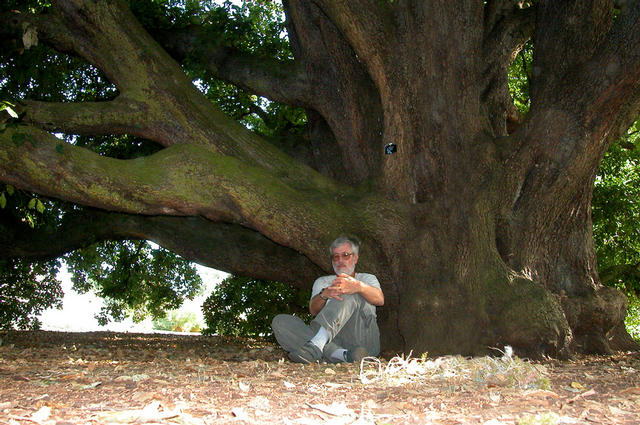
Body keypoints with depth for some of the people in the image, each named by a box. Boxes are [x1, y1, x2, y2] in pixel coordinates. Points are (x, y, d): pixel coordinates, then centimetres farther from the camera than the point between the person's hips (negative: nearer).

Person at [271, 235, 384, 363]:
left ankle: (316, 344, -47)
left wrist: (359, 286, -28)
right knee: (279, 321, -18)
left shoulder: (367, 279, 23)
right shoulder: (322, 282, 29)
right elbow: (313, 310, 6)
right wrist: (324, 294, -19)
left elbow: (380, 299, -4)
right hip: (330, 341, 2)